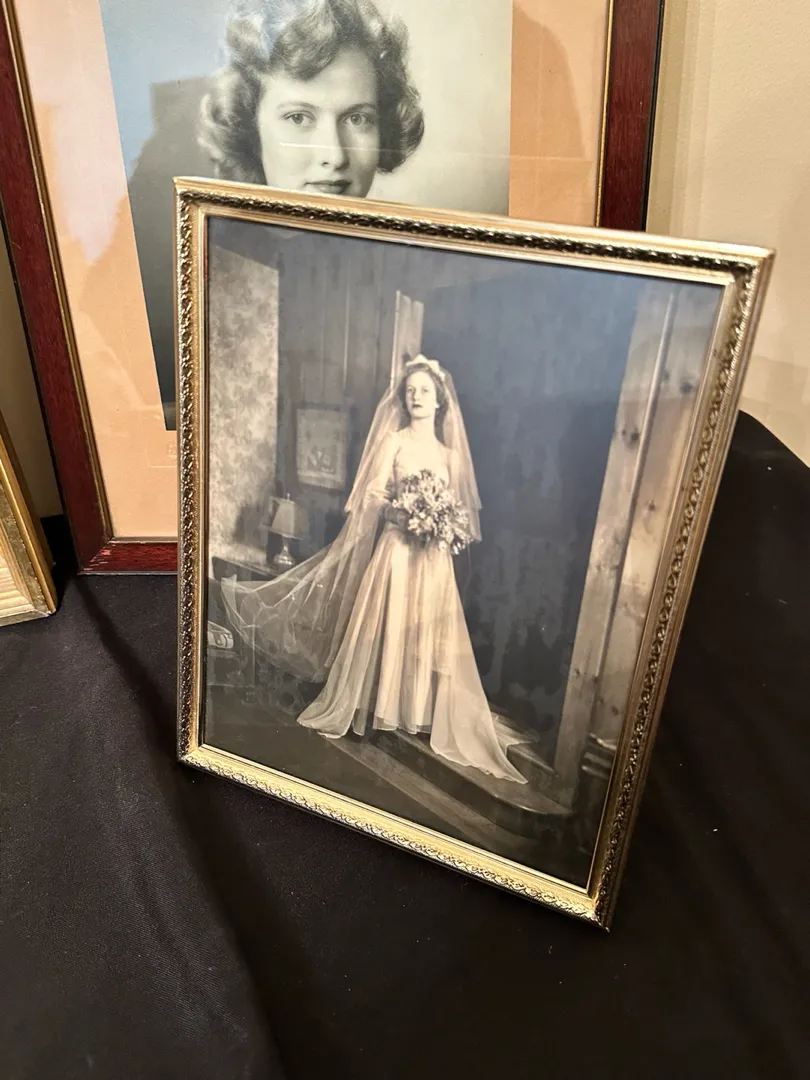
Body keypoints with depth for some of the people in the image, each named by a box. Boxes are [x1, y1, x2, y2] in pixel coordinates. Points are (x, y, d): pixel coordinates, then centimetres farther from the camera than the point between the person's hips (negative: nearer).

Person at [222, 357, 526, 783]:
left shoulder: (450, 454, 12)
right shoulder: (393, 440, 2)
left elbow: (457, 509, 15)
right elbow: (371, 497, -6)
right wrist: (404, 511, -22)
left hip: (434, 557, 3)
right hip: (395, 548, -3)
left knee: (429, 636, 4)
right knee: (383, 629, -1)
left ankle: (425, 714, 13)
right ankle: (367, 707, 11)